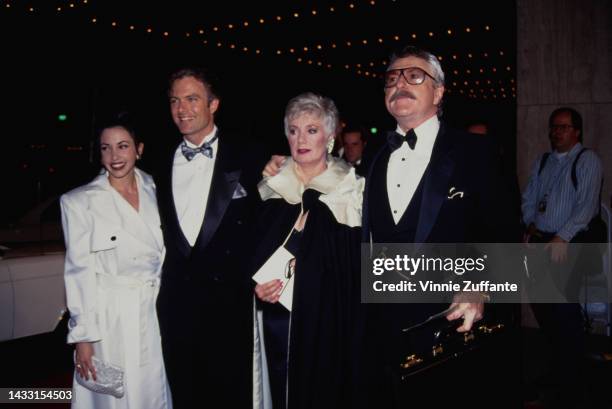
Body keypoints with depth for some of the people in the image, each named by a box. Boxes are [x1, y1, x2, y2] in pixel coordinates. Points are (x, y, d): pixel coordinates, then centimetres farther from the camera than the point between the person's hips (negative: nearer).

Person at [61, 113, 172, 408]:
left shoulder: (155, 193, 5)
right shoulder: (79, 201, -7)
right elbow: (79, 271, -7)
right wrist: (82, 336, -10)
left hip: (155, 315, 3)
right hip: (108, 319, -3)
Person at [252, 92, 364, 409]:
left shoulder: (352, 191, -1)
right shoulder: (271, 190, 8)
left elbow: (363, 266, -1)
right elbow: (251, 254, 12)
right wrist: (258, 286, -3)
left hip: (329, 323, -2)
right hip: (277, 322, 3)